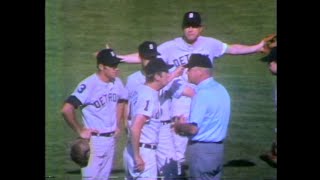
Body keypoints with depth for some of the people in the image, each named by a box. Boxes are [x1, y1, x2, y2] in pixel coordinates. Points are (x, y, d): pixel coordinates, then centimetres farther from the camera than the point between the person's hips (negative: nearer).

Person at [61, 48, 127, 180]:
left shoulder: (117, 83, 1)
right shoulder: (88, 85, -22)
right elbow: (66, 110, -30)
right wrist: (80, 131, -20)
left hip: (111, 139, 7)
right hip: (94, 140, -7)